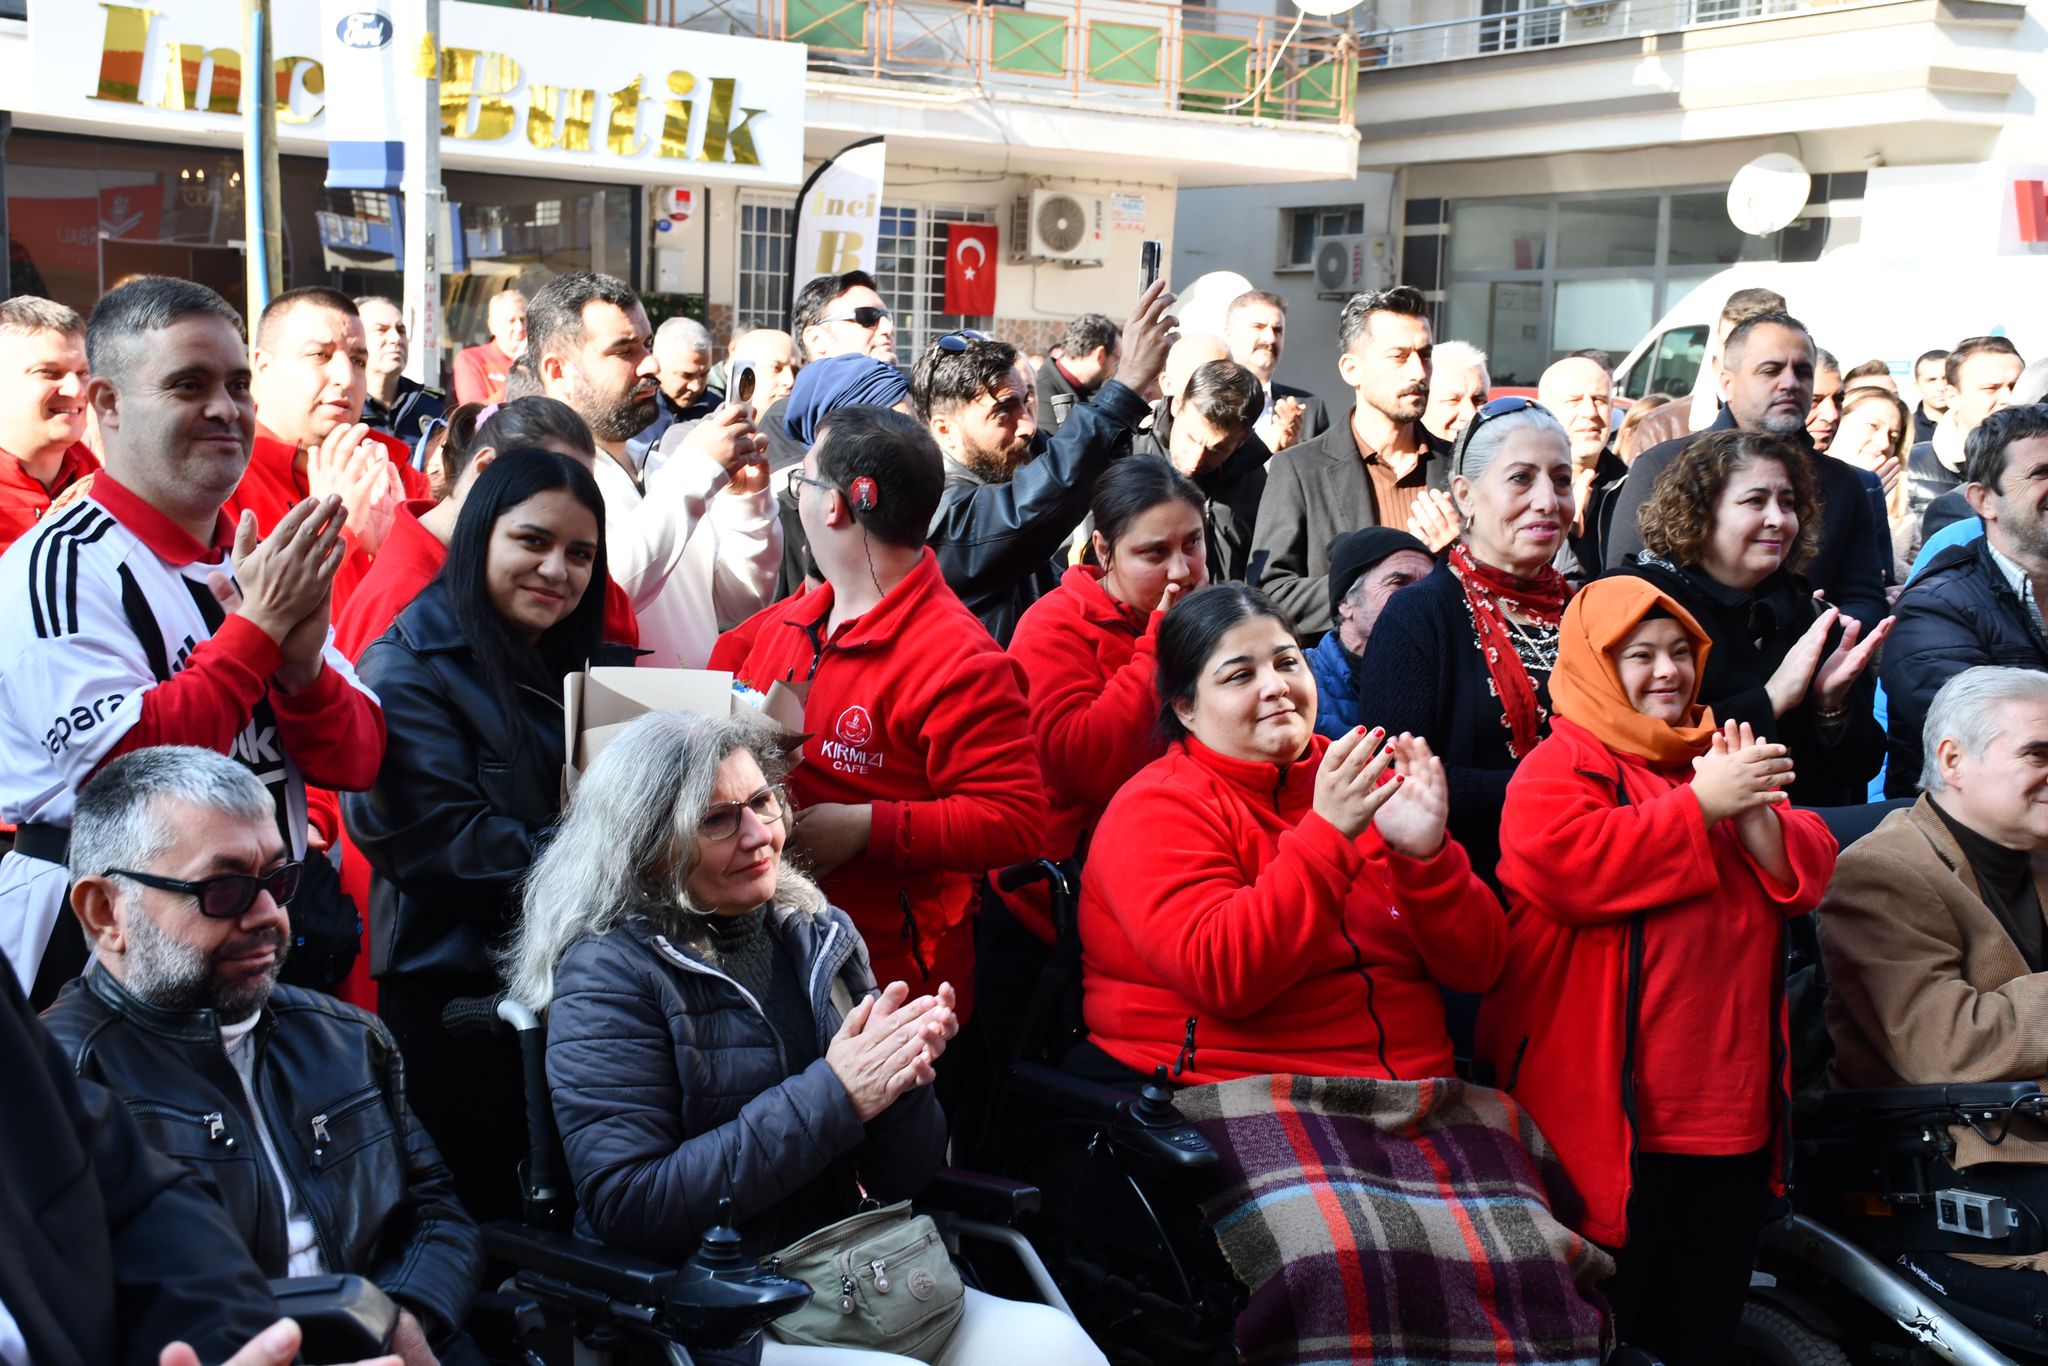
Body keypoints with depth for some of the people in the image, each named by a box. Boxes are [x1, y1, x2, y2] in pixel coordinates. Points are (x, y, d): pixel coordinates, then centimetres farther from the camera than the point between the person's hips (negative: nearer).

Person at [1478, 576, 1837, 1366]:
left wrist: (1754, 811, -9)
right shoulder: (1558, 767, -4)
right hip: (1611, 1113, -7)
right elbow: (1571, 864, -24)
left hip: (1727, 1107, 7)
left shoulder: (1720, 760, 18)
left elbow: (1804, 877, 11)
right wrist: (1700, 806, -17)